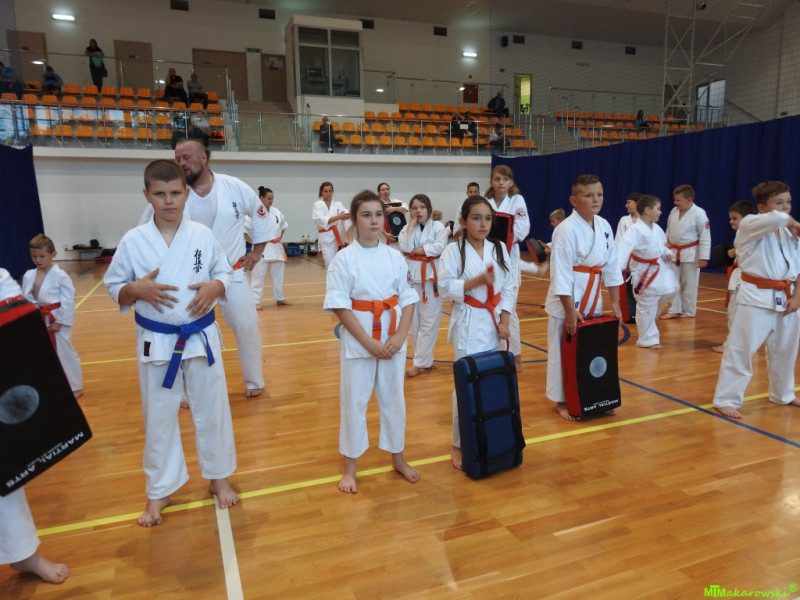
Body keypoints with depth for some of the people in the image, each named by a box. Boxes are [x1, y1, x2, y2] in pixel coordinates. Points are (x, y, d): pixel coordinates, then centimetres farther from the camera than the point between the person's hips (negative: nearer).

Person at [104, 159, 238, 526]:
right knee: (158, 417, 12)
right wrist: (137, 289, -18)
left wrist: (214, 287, -15)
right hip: (156, 341, 0)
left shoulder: (202, 235, -4)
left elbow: (225, 273, 6)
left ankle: (218, 478, 34)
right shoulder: (133, 241, -6)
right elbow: (113, 287, 2)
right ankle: (158, 492, 32)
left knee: (212, 410, 12)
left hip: (202, 337, 1)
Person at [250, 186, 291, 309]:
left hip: (276, 248, 7)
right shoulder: (255, 212, -13)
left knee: (278, 274, 15)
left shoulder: (276, 212, 8)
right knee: (258, 275, -6)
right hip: (261, 248, -7)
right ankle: (256, 301, 0)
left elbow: (283, 226, 24)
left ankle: (279, 298, 28)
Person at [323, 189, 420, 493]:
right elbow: (341, 307, -12)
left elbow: (408, 299, 3)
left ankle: (398, 458, 35)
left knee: (393, 399, 16)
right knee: (354, 402, 8)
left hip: (392, 340, 3)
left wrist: (400, 336, -11)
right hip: (357, 341, -3)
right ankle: (349, 468, 26)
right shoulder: (343, 259, -9)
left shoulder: (395, 257, 2)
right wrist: (369, 342, -18)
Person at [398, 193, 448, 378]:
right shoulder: (406, 228, 7)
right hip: (412, 276, 3)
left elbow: (439, 247, -15)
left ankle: (420, 363, 4)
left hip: (432, 277, -3)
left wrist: (416, 250, -12)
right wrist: (412, 224, -8)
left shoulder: (438, 227, 0)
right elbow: (405, 247, -11)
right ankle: (426, 360, 22)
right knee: (414, 321, 8)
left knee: (429, 322, -3)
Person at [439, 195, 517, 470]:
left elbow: (509, 287, 7)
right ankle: (459, 445, 13)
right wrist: (478, 280, -23)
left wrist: (504, 320, -1)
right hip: (467, 324, -5)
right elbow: (447, 288, -13)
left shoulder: (499, 248, 5)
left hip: (492, 322, 5)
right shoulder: (454, 250, -7)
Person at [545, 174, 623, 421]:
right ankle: (562, 401, 20)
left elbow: (612, 266, 8)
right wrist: (570, 310, -20)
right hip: (567, 300, -7)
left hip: (592, 299, 7)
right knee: (564, 352, 4)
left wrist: (615, 302, 5)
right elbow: (561, 273, -20)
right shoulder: (567, 229, -19)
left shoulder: (604, 226, 4)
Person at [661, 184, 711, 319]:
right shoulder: (674, 211, 3)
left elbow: (705, 237, -13)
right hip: (674, 253, 6)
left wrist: (703, 257, -15)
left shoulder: (699, 214, -15)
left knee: (689, 284, 5)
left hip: (690, 254, -6)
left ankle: (689, 311, 19)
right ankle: (674, 310, 20)